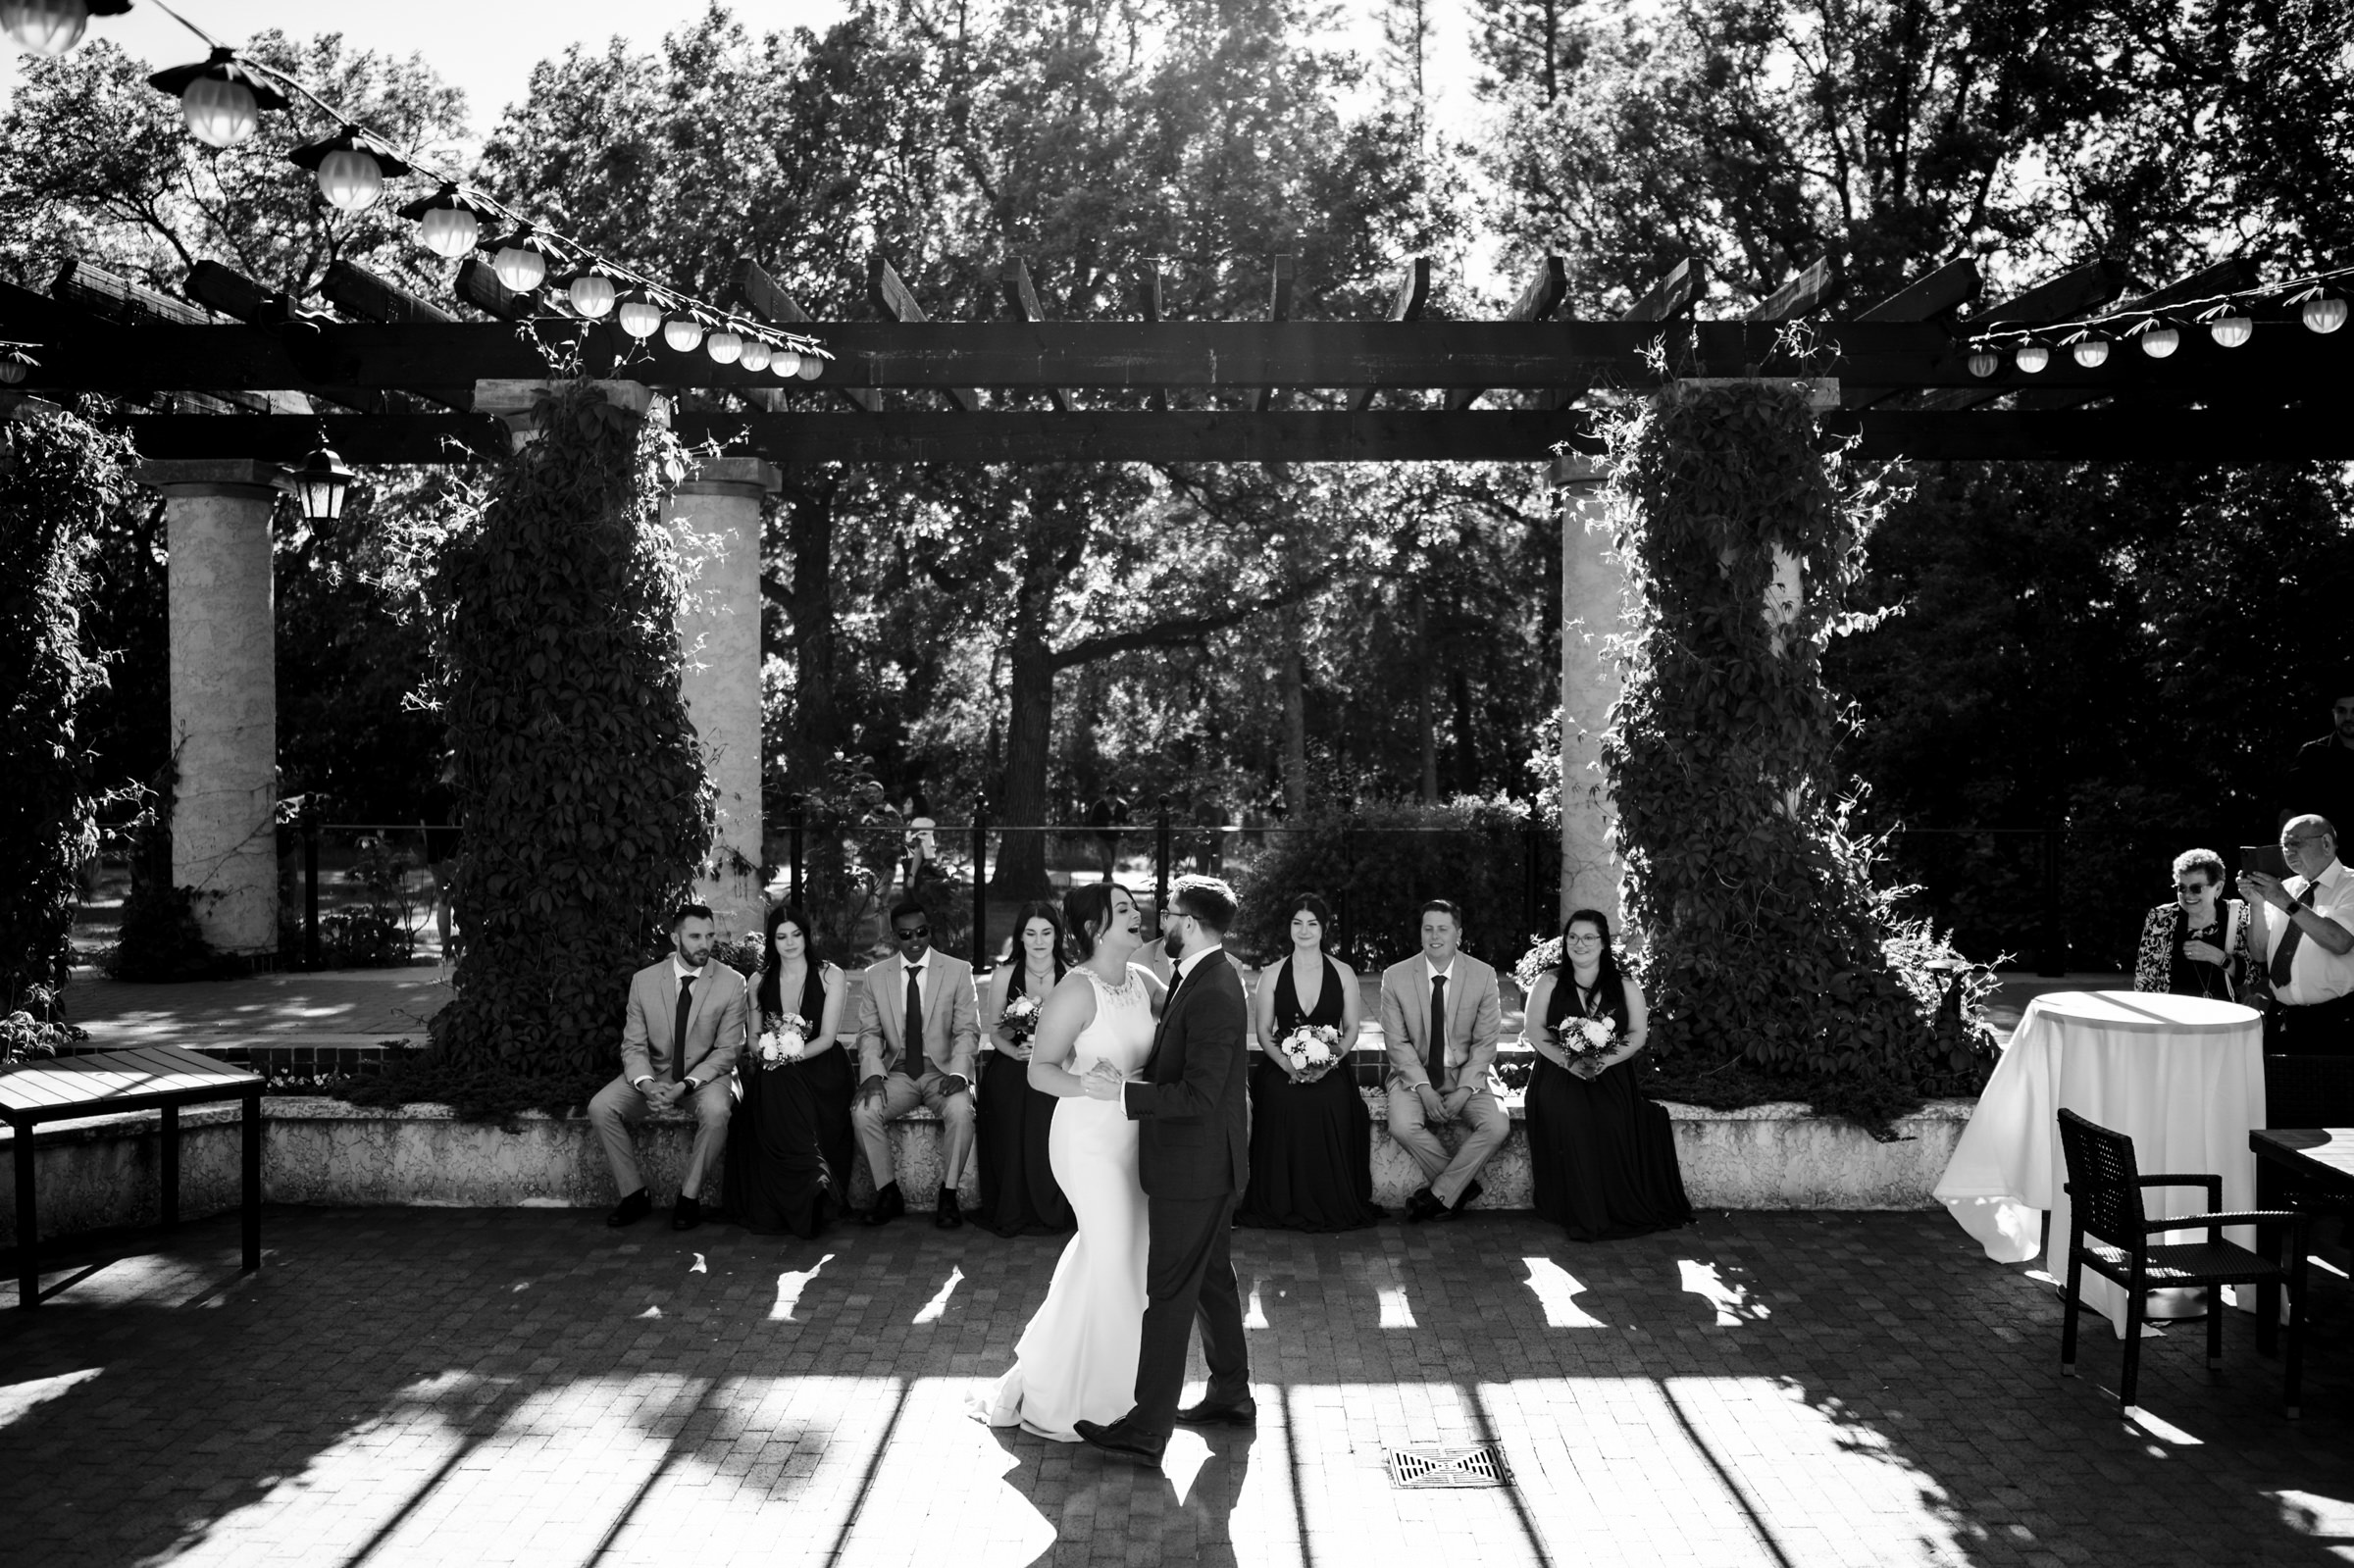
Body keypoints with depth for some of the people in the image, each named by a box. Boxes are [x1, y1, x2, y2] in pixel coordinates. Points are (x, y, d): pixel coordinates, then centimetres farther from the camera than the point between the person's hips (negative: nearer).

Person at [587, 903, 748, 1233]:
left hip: (705, 1074, -2)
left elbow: (725, 1051, -9)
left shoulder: (732, 983, -10)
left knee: (716, 1112, -34)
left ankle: (690, 1196, -13)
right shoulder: (643, 981, -4)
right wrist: (647, 1084, -25)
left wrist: (684, 1085, -24)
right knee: (600, 1108, -20)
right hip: (653, 1073, 3)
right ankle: (634, 1194, -4)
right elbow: (634, 1045, -3)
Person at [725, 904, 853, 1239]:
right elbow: (754, 1036, 15)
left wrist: (792, 1055, -22)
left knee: (780, 1081, -35)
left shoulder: (831, 977, 2)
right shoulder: (760, 982, 13)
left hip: (820, 1067, -3)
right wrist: (763, 1049, -10)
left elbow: (827, 1037, -5)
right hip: (777, 1077, 3)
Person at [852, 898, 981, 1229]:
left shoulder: (958, 971, 1)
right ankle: (888, 1195, -7)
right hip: (896, 1074, 2)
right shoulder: (875, 975, 7)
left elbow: (967, 1030, -2)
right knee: (864, 1112, -26)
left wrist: (958, 1073, -18)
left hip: (942, 1072, -2)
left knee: (961, 1111, -32)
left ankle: (948, 1196, -14)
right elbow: (869, 1032, 6)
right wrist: (872, 1074, -13)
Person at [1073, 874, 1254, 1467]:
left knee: (1169, 1293, -2)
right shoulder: (1205, 976, 7)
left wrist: (1123, 1093, -25)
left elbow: (1199, 1096, -28)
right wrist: (1127, 1078, 3)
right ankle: (1231, 1395, 35)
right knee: (1210, 1276, 21)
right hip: (1205, 1159, 10)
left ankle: (1146, 1431, 7)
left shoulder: (1212, 995, -25)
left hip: (1194, 1166, -10)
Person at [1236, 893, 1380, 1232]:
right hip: (1281, 1074, 0)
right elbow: (1263, 1031, 5)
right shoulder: (1273, 975, 6)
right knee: (1284, 1142, -23)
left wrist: (1328, 1061, -12)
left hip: (1330, 1076, 0)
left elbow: (1352, 1028, 6)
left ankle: (1332, 1209, -6)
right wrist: (1287, 1063, -14)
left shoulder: (1343, 973, 6)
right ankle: (1285, 1209, -5)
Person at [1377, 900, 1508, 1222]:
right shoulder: (1395, 977, -5)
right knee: (1402, 1126, -30)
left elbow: (1485, 1042, -4)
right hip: (1414, 1074, 0)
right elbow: (1397, 1042, -5)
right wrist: (1424, 1089, -17)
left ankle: (1437, 1195, -9)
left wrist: (1464, 1091, -16)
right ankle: (1462, 1184, -5)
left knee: (1497, 1127, -26)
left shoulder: (1483, 976, -5)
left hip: (1466, 1075, 1)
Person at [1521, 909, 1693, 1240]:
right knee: (1569, 1123, -32)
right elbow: (1534, 1030, 1)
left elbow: (1638, 1035, 3)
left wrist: (1604, 1061, -16)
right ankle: (1582, 1215, -21)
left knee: (1614, 1125, -31)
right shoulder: (1549, 982, 10)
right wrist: (1569, 1062, -16)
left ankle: (1621, 1210, -14)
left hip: (1609, 1076, 1)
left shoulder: (1625, 986, 11)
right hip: (1559, 1074, 0)